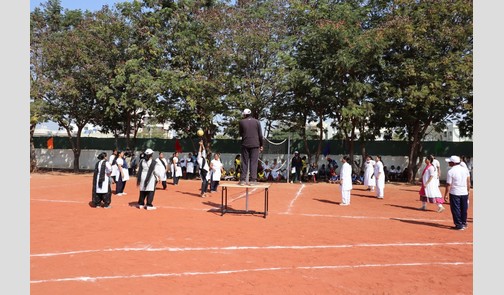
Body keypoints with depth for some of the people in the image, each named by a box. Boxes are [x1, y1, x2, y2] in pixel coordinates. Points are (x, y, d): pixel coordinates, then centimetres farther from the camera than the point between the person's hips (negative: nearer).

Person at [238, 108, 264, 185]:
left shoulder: (242, 122, 2)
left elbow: (240, 134, 9)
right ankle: (252, 180, -3)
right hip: (255, 145, 0)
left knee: (244, 162, 6)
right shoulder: (257, 122, 2)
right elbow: (260, 135, 2)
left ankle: (243, 180, 4)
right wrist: (261, 145, 9)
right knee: (254, 162, 1)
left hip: (245, 144, 1)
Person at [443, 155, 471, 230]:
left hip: (455, 193, -5)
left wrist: (446, 195, -5)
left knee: (456, 209, 3)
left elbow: (448, 185, -12)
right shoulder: (465, 169, 4)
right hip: (464, 193, 6)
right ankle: (464, 224, 26)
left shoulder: (450, 171, -12)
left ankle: (459, 225, 3)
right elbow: (468, 182, 6)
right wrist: (468, 191, 16)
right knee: (464, 209, 15)